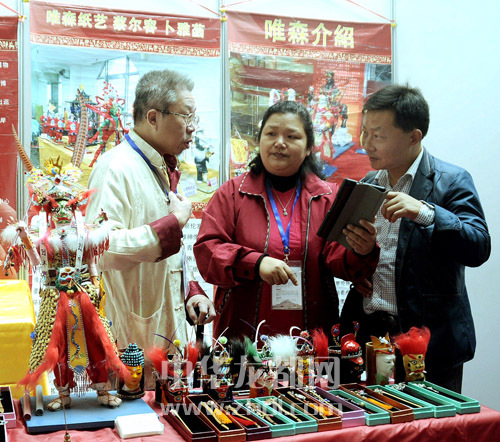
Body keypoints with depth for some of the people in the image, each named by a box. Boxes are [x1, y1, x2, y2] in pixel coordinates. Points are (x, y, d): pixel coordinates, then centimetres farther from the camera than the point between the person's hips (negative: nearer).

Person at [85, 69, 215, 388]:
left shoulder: (162, 170, 17)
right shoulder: (117, 168, -15)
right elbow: (101, 248, -29)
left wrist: (192, 291, 9)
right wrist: (173, 224, -20)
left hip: (168, 333, 9)